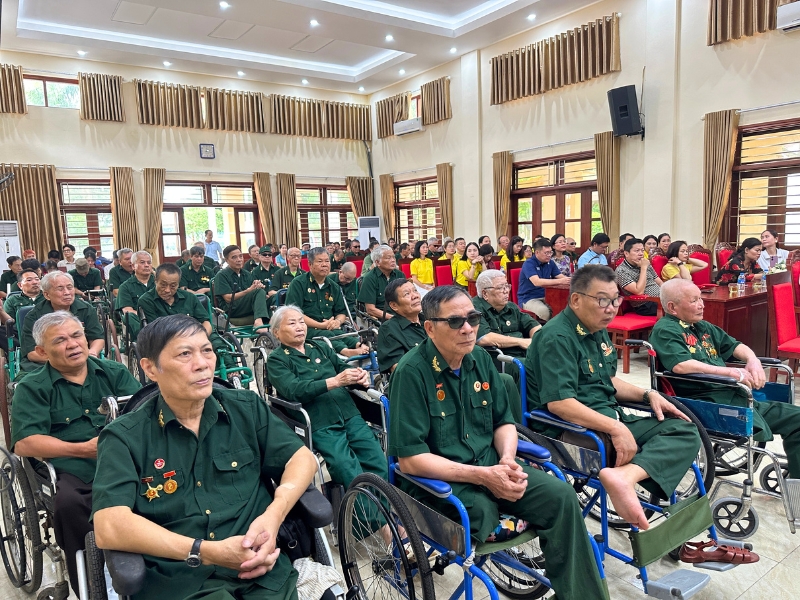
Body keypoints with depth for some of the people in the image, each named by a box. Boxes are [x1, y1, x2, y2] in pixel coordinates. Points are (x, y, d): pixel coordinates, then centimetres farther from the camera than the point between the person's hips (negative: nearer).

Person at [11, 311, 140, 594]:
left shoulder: (115, 373, 17)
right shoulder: (31, 389, 10)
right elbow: (23, 444, -4)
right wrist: (84, 449, -13)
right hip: (72, 472, -1)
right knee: (68, 503, -34)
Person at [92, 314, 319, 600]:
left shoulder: (247, 409, 8)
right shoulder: (124, 437, 0)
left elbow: (302, 457, 8)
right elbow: (109, 527, -11)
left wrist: (273, 515, -11)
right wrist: (206, 552, -17)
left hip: (261, 568, 3)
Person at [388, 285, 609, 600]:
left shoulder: (480, 359, 3)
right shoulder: (412, 372, -17)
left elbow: (504, 420, 12)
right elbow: (410, 459, -20)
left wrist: (507, 459, -10)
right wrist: (482, 476, -23)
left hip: (490, 468, 6)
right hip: (435, 480, -5)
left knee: (560, 496, -12)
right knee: (482, 509, -34)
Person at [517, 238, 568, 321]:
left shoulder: (550, 263, 7)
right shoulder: (529, 264, -15)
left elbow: (561, 277, 4)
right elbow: (537, 282, -29)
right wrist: (560, 281, -34)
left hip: (545, 297, 6)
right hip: (528, 299, -6)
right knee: (544, 311, -35)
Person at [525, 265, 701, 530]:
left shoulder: (598, 331, 15)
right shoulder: (557, 338, -16)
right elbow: (558, 402, -26)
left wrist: (648, 394, 9)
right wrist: (616, 429, -28)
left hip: (609, 419, 10)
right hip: (571, 430, -10)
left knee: (685, 431, -10)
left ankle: (622, 476, -31)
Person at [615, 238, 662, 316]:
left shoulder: (645, 264, 15)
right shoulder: (621, 271, -10)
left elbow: (660, 283, 20)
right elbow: (639, 291, -19)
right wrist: (643, 268, -14)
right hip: (646, 306, -8)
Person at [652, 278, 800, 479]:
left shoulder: (703, 327, 21)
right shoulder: (665, 330, -8)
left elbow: (734, 346, 30)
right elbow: (680, 365, -24)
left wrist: (753, 360, 7)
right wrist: (731, 372, -19)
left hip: (733, 395, 10)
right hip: (708, 401, -10)